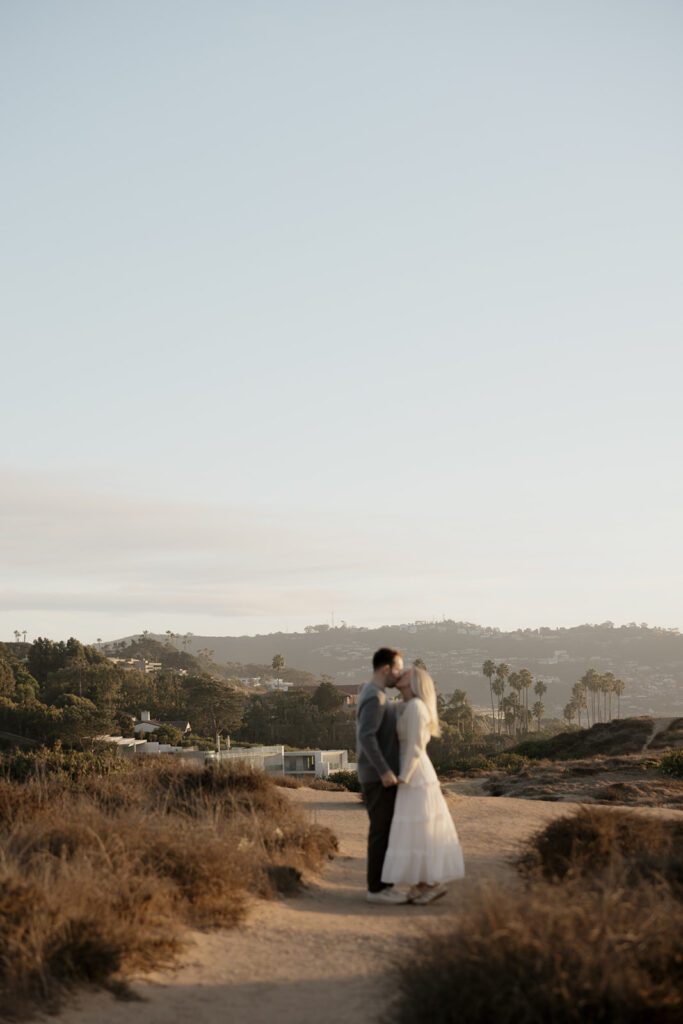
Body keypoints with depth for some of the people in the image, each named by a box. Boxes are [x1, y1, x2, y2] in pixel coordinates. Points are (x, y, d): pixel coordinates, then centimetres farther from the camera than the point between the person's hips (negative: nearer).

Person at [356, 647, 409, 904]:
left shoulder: (371, 696, 15)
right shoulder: (374, 698, -19)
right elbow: (366, 737, -28)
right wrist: (384, 770, -30)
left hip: (379, 775, 10)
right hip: (379, 777, -10)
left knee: (386, 830, 13)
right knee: (382, 832, -4)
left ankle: (381, 885, 17)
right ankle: (377, 889, 2)